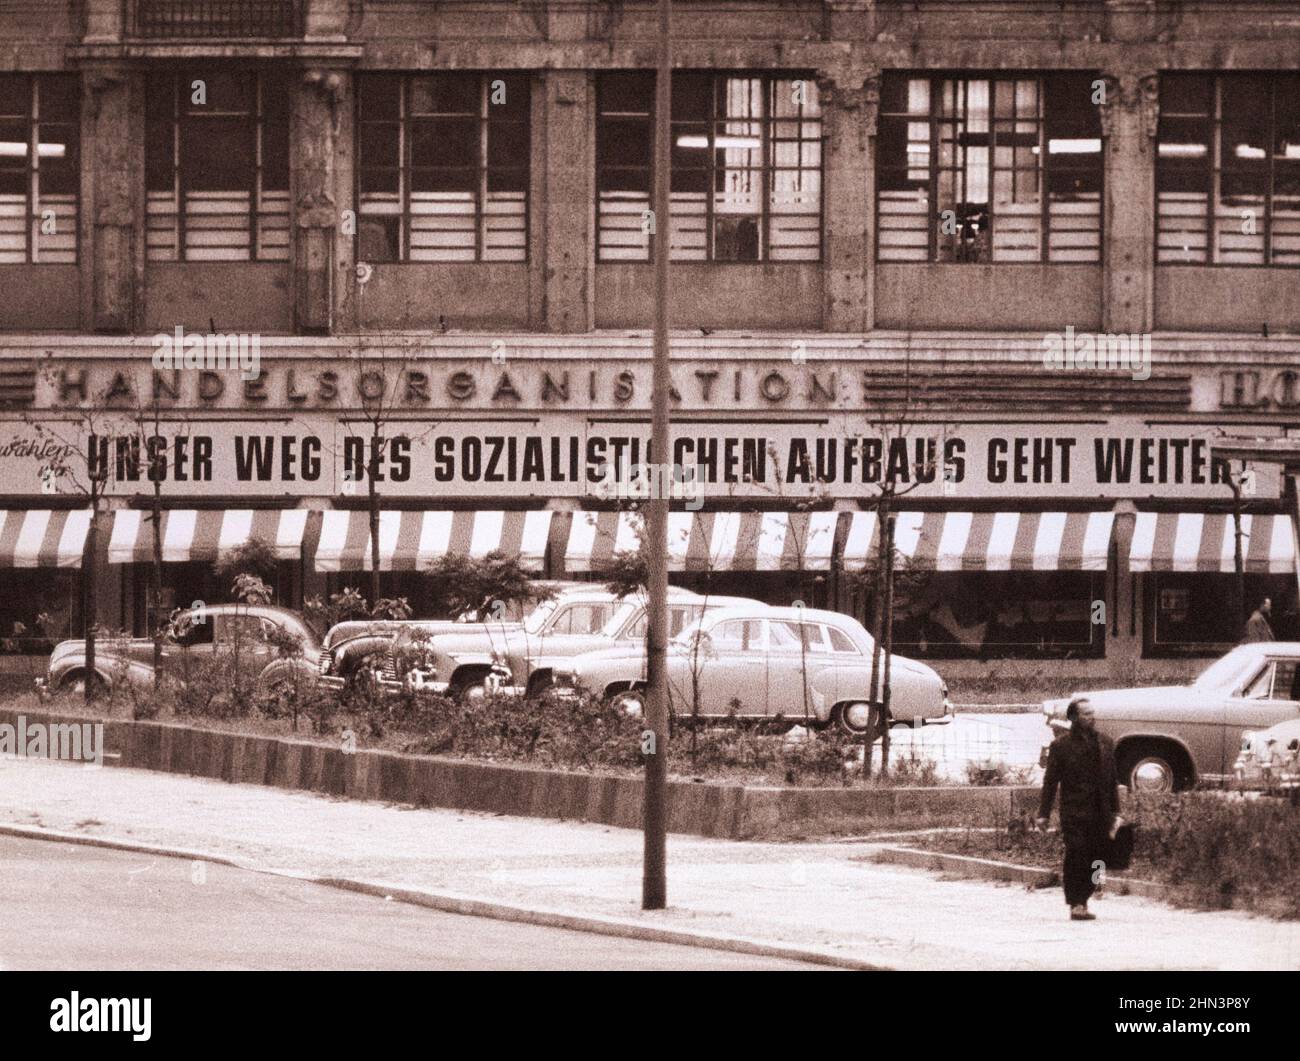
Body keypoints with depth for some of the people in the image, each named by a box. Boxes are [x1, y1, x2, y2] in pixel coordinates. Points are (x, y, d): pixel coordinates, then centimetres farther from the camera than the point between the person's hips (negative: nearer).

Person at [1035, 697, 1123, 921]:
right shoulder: (1061, 746, 0)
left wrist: (1115, 813, 11)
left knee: (1096, 861, 3)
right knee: (1077, 858, -9)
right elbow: (1050, 782, 1)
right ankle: (1076, 905, -4)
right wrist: (1044, 813, -3)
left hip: (1100, 815, 4)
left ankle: (1081, 900, 16)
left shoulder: (1105, 743, 13)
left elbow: (1112, 781, 16)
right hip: (1074, 814, -4)